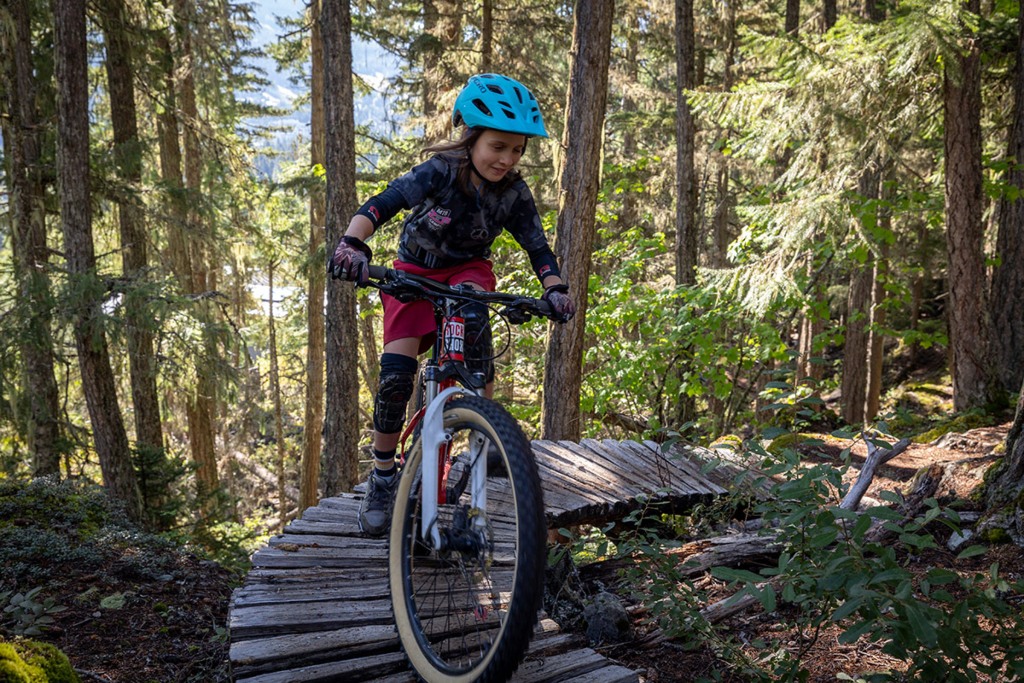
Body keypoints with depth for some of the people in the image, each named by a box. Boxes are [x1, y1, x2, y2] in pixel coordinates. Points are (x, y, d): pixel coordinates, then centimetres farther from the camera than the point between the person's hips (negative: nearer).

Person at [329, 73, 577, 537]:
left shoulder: (514, 194, -15)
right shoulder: (439, 172, -26)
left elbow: (537, 247, -9)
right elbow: (381, 204, -36)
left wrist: (555, 289, -28)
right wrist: (352, 244, -53)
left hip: (468, 269, 2)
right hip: (415, 272, -1)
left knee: (471, 311, -36)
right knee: (395, 373, -18)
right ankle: (383, 477, 0)